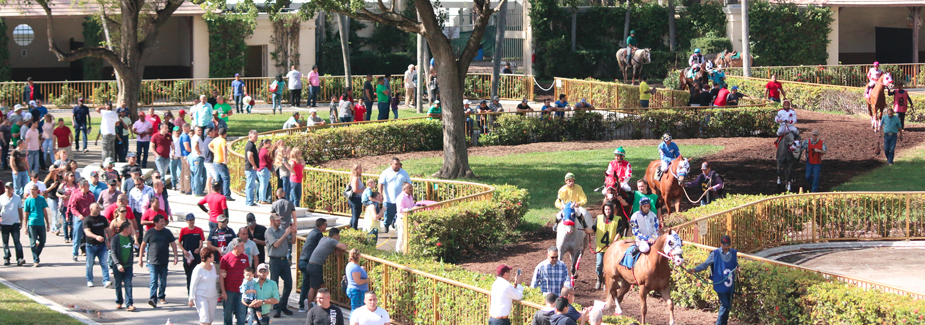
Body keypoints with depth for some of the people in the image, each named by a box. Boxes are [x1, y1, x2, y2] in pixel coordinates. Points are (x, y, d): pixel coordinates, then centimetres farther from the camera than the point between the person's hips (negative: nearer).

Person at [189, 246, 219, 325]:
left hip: (213, 297, 7)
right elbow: (193, 285, -10)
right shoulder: (199, 269, -13)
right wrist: (191, 299, -12)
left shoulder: (212, 266, 7)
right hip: (201, 297, -7)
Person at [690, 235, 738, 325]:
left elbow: (736, 265, 18)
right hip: (720, 284, -4)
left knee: (729, 306, 9)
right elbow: (705, 264, -1)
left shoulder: (734, 253, 7)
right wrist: (695, 270, -15)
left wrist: (737, 270, -6)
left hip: (730, 285, 4)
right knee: (725, 305, -10)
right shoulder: (715, 254, -4)